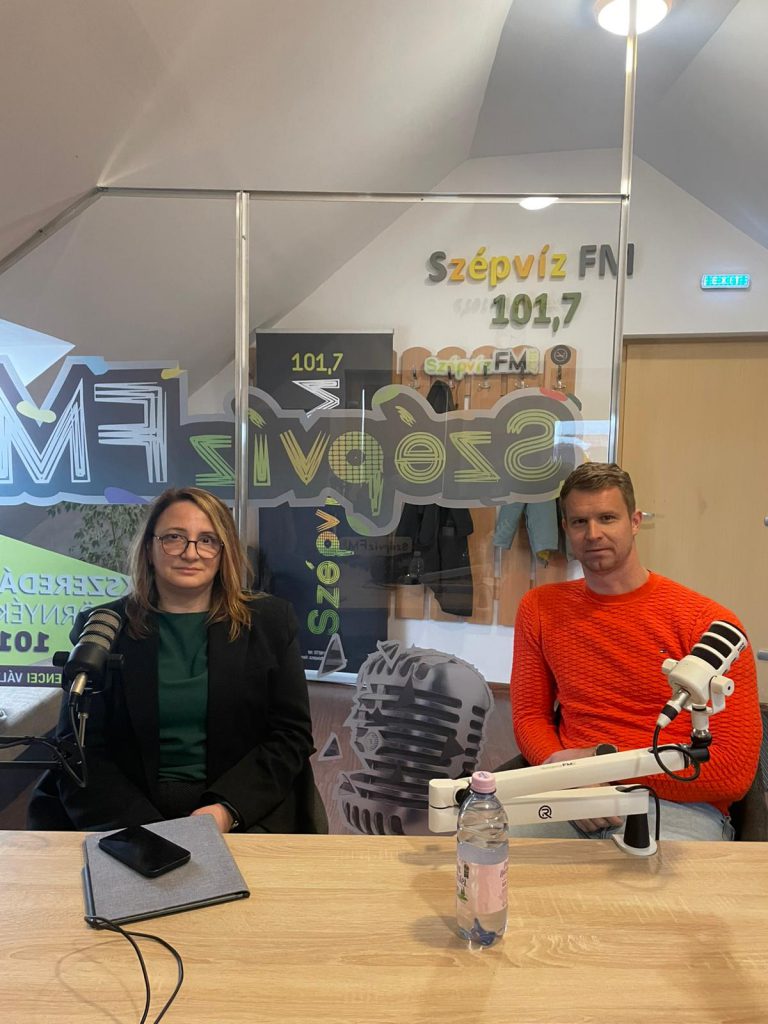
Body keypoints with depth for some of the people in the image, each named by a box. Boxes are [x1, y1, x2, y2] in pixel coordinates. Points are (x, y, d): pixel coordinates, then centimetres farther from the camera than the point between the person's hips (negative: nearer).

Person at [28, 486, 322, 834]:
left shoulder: (271, 622, 7)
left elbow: (292, 734, 4)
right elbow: (79, 750, 3)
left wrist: (227, 809, -11)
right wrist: (146, 831, -12)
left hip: (246, 814, 0)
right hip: (126, 814, 1)